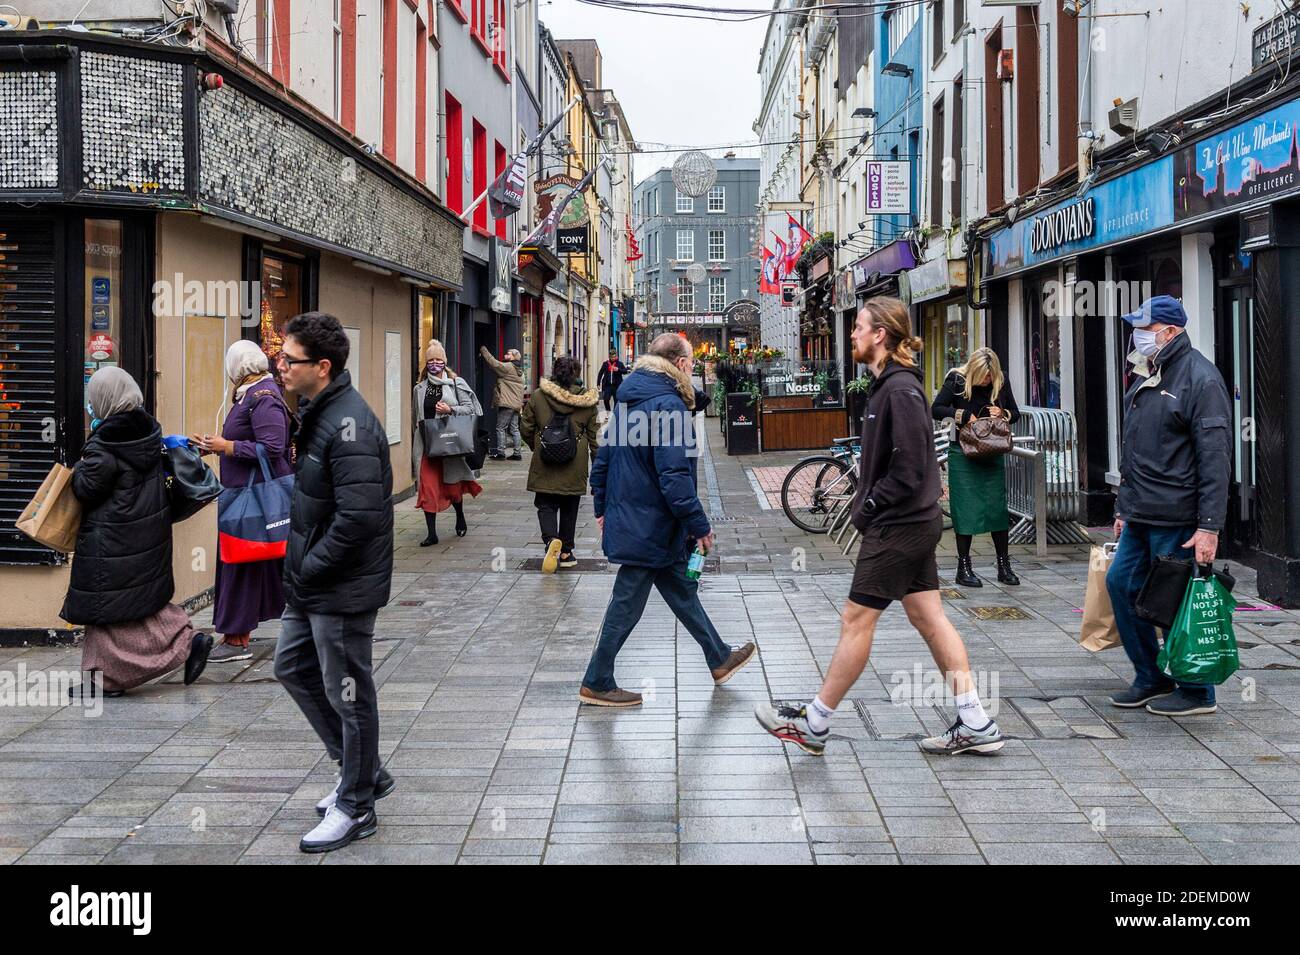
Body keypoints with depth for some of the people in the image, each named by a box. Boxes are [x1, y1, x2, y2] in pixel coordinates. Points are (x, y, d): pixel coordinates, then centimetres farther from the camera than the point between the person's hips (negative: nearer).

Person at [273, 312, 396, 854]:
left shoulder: (350, 426, -23)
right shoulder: (315, 412, 9)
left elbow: (358, 516, -29)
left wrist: (310, 567, -18)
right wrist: (299, 564, 11)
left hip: (343, 589, -11)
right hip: (310, 584, 11)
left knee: (347, 695, 3)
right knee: (293, 668, 21)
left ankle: (356, 807, 21)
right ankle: (362, 772, 33)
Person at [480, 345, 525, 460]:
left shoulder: (507, 367, -9)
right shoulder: (519, 371, 18)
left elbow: (493, 362, -9)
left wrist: (483, 350, 3)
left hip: (506, 404, -8)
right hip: (516, 404, 9)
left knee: (501, 428, -4)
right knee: (514, 429, 9)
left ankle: (500, 452, -6)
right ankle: (517, 453, 9)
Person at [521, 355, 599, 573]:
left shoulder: (537, 397, -3)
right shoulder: (586, 401, -3)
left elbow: (527, 430, 4)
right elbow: (594, 435, 3)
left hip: (545, 465, -1)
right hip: (575, 465, 1)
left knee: (546, 505, 6)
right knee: (569, 508, 14)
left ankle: (551, 539, -21)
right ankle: (566, 552, 19)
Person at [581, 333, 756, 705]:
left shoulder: (628, 399, 8)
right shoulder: (668, 405, -21)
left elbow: (603, 458, 14)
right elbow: (674, 476, -25)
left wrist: (602, 507, 22)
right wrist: (699, 526, -18)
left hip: (626, 518, 10)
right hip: (651, 527, -10)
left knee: (681, 589, 21)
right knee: (627, 604, 2)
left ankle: (720, 659, 35)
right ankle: (596, 683, 13)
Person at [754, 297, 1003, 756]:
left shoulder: (900, 390, -19)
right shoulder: (890, 385, 13)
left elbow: (909, 470, -23)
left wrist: (868, 508, -13)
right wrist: (865, 504, 9)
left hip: (898, 528, -10)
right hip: (914, 523, 10)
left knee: (856, 620, -2)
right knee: (927, 617, 11)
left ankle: (813, 724, 9)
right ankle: (976, 725, 15)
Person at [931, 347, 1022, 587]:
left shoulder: (1001, 382, 2)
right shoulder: (957, 380, -8)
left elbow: (1015, 413, 12)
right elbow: (936, 409, -10)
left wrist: (1003, 413, -9)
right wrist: (964, 416, -16)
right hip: (963, 452, -3)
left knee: (998, 507, 3)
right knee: (965, 508, -2)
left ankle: (1004, 565, 13)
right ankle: (963, 568, 6)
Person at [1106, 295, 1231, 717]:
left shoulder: (1199, 377, -13)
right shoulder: (1146, 378, 15)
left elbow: (1215, 456, -18)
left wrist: (1209, 526, -22)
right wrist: (1123, 508, 22)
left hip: (1175, 519, -9)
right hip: (1141, 516, 9)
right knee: (1121, 583, 11)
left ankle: (1197, 693, 13)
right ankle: (1151, 679, 24)